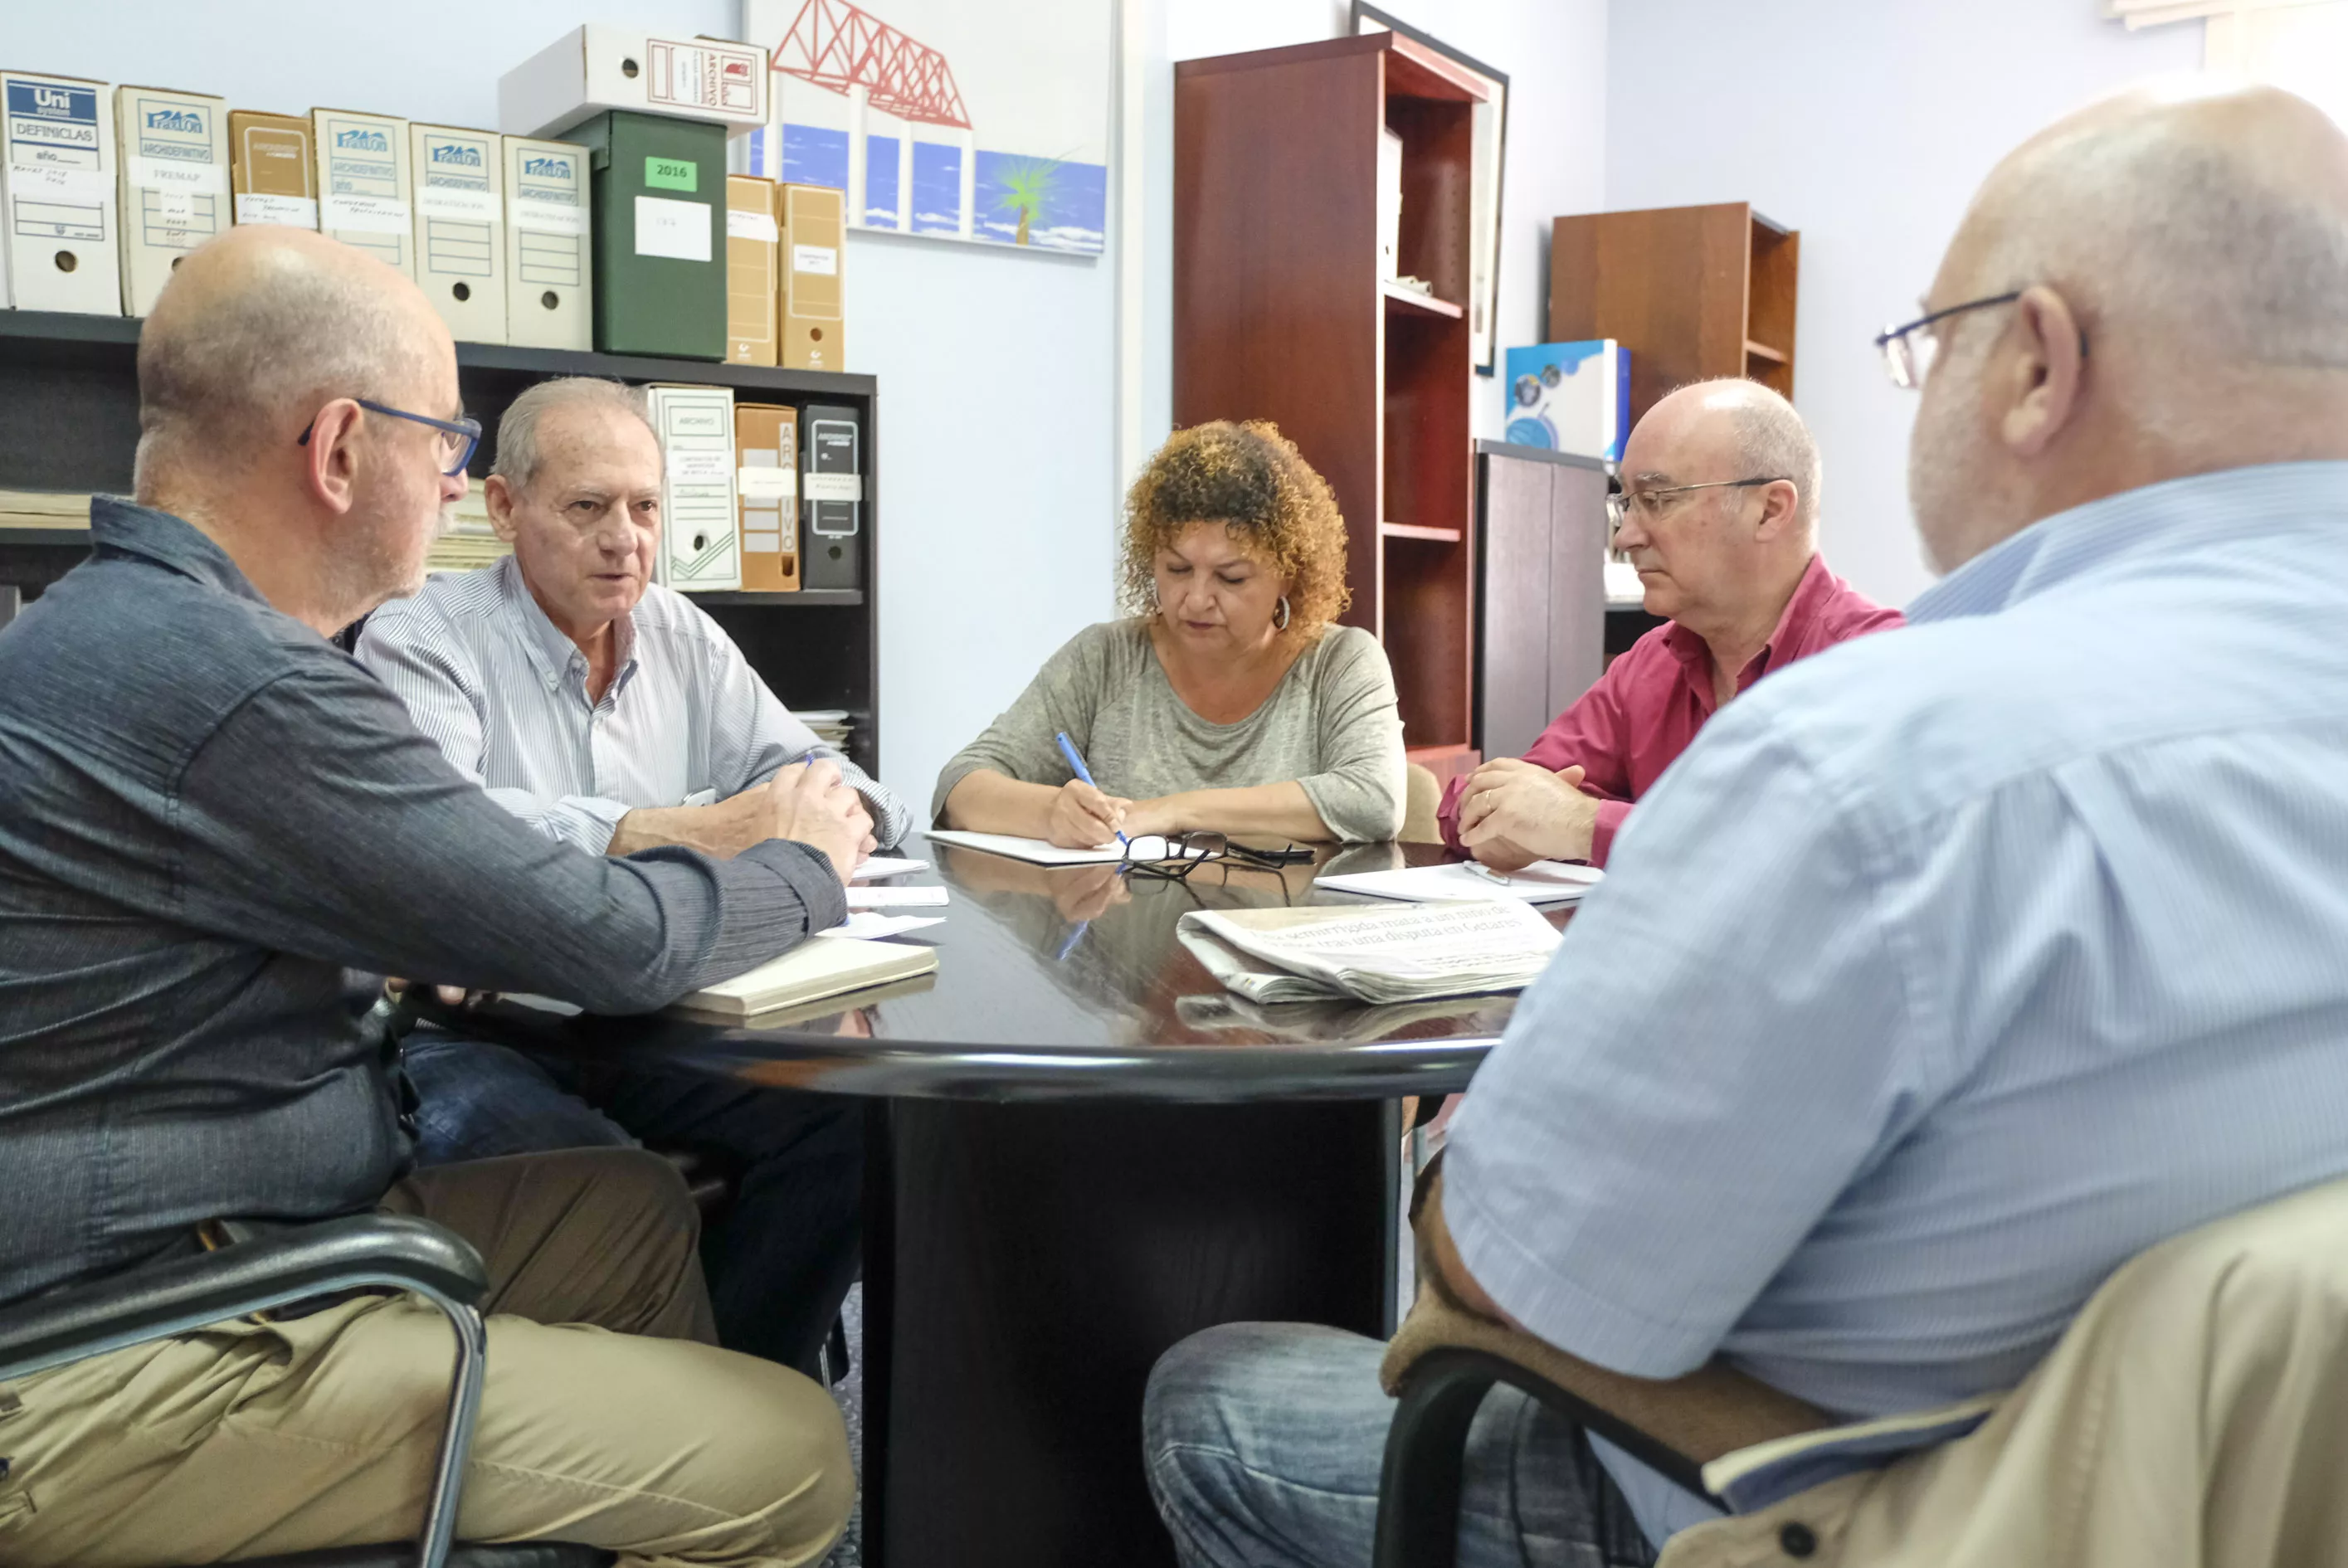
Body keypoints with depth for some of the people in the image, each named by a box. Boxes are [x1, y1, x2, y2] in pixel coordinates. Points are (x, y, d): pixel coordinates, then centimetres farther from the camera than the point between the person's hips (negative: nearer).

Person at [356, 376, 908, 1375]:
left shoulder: (678, 636, 14)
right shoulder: (419, 641, -5)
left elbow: (798, 765, 14)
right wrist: (685, 830, -35)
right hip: (469, 1032, -5)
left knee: (842, 1114, -18)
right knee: (601, 1176, -34)